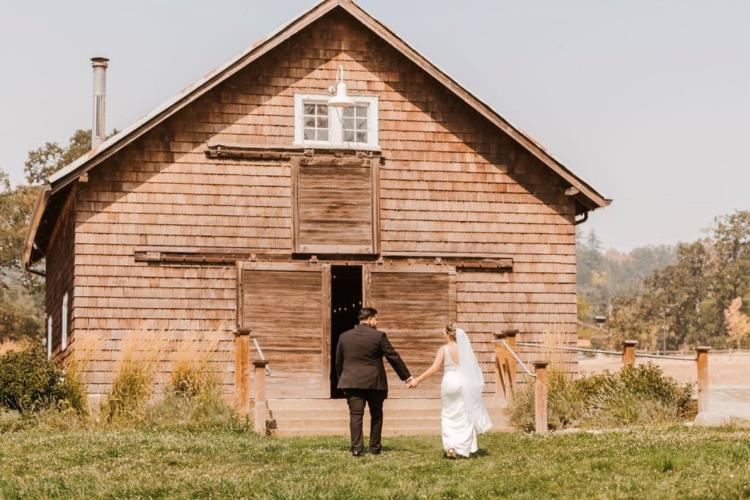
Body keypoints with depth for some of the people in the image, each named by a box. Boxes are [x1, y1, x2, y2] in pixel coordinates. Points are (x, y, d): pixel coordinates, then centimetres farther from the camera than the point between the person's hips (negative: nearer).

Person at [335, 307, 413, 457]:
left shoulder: (344, 336, 5)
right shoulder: (379, 336, -5)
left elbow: (338, 361, 11)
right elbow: (393, 357, -3)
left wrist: (341, 380, 21)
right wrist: (407, 376, 4)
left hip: (352, 382, 2)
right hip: (374, 382, -2)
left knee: (355, 415, -1)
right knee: (376, 415, 13)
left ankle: (356, 448, -8)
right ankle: (375, 447, 16)